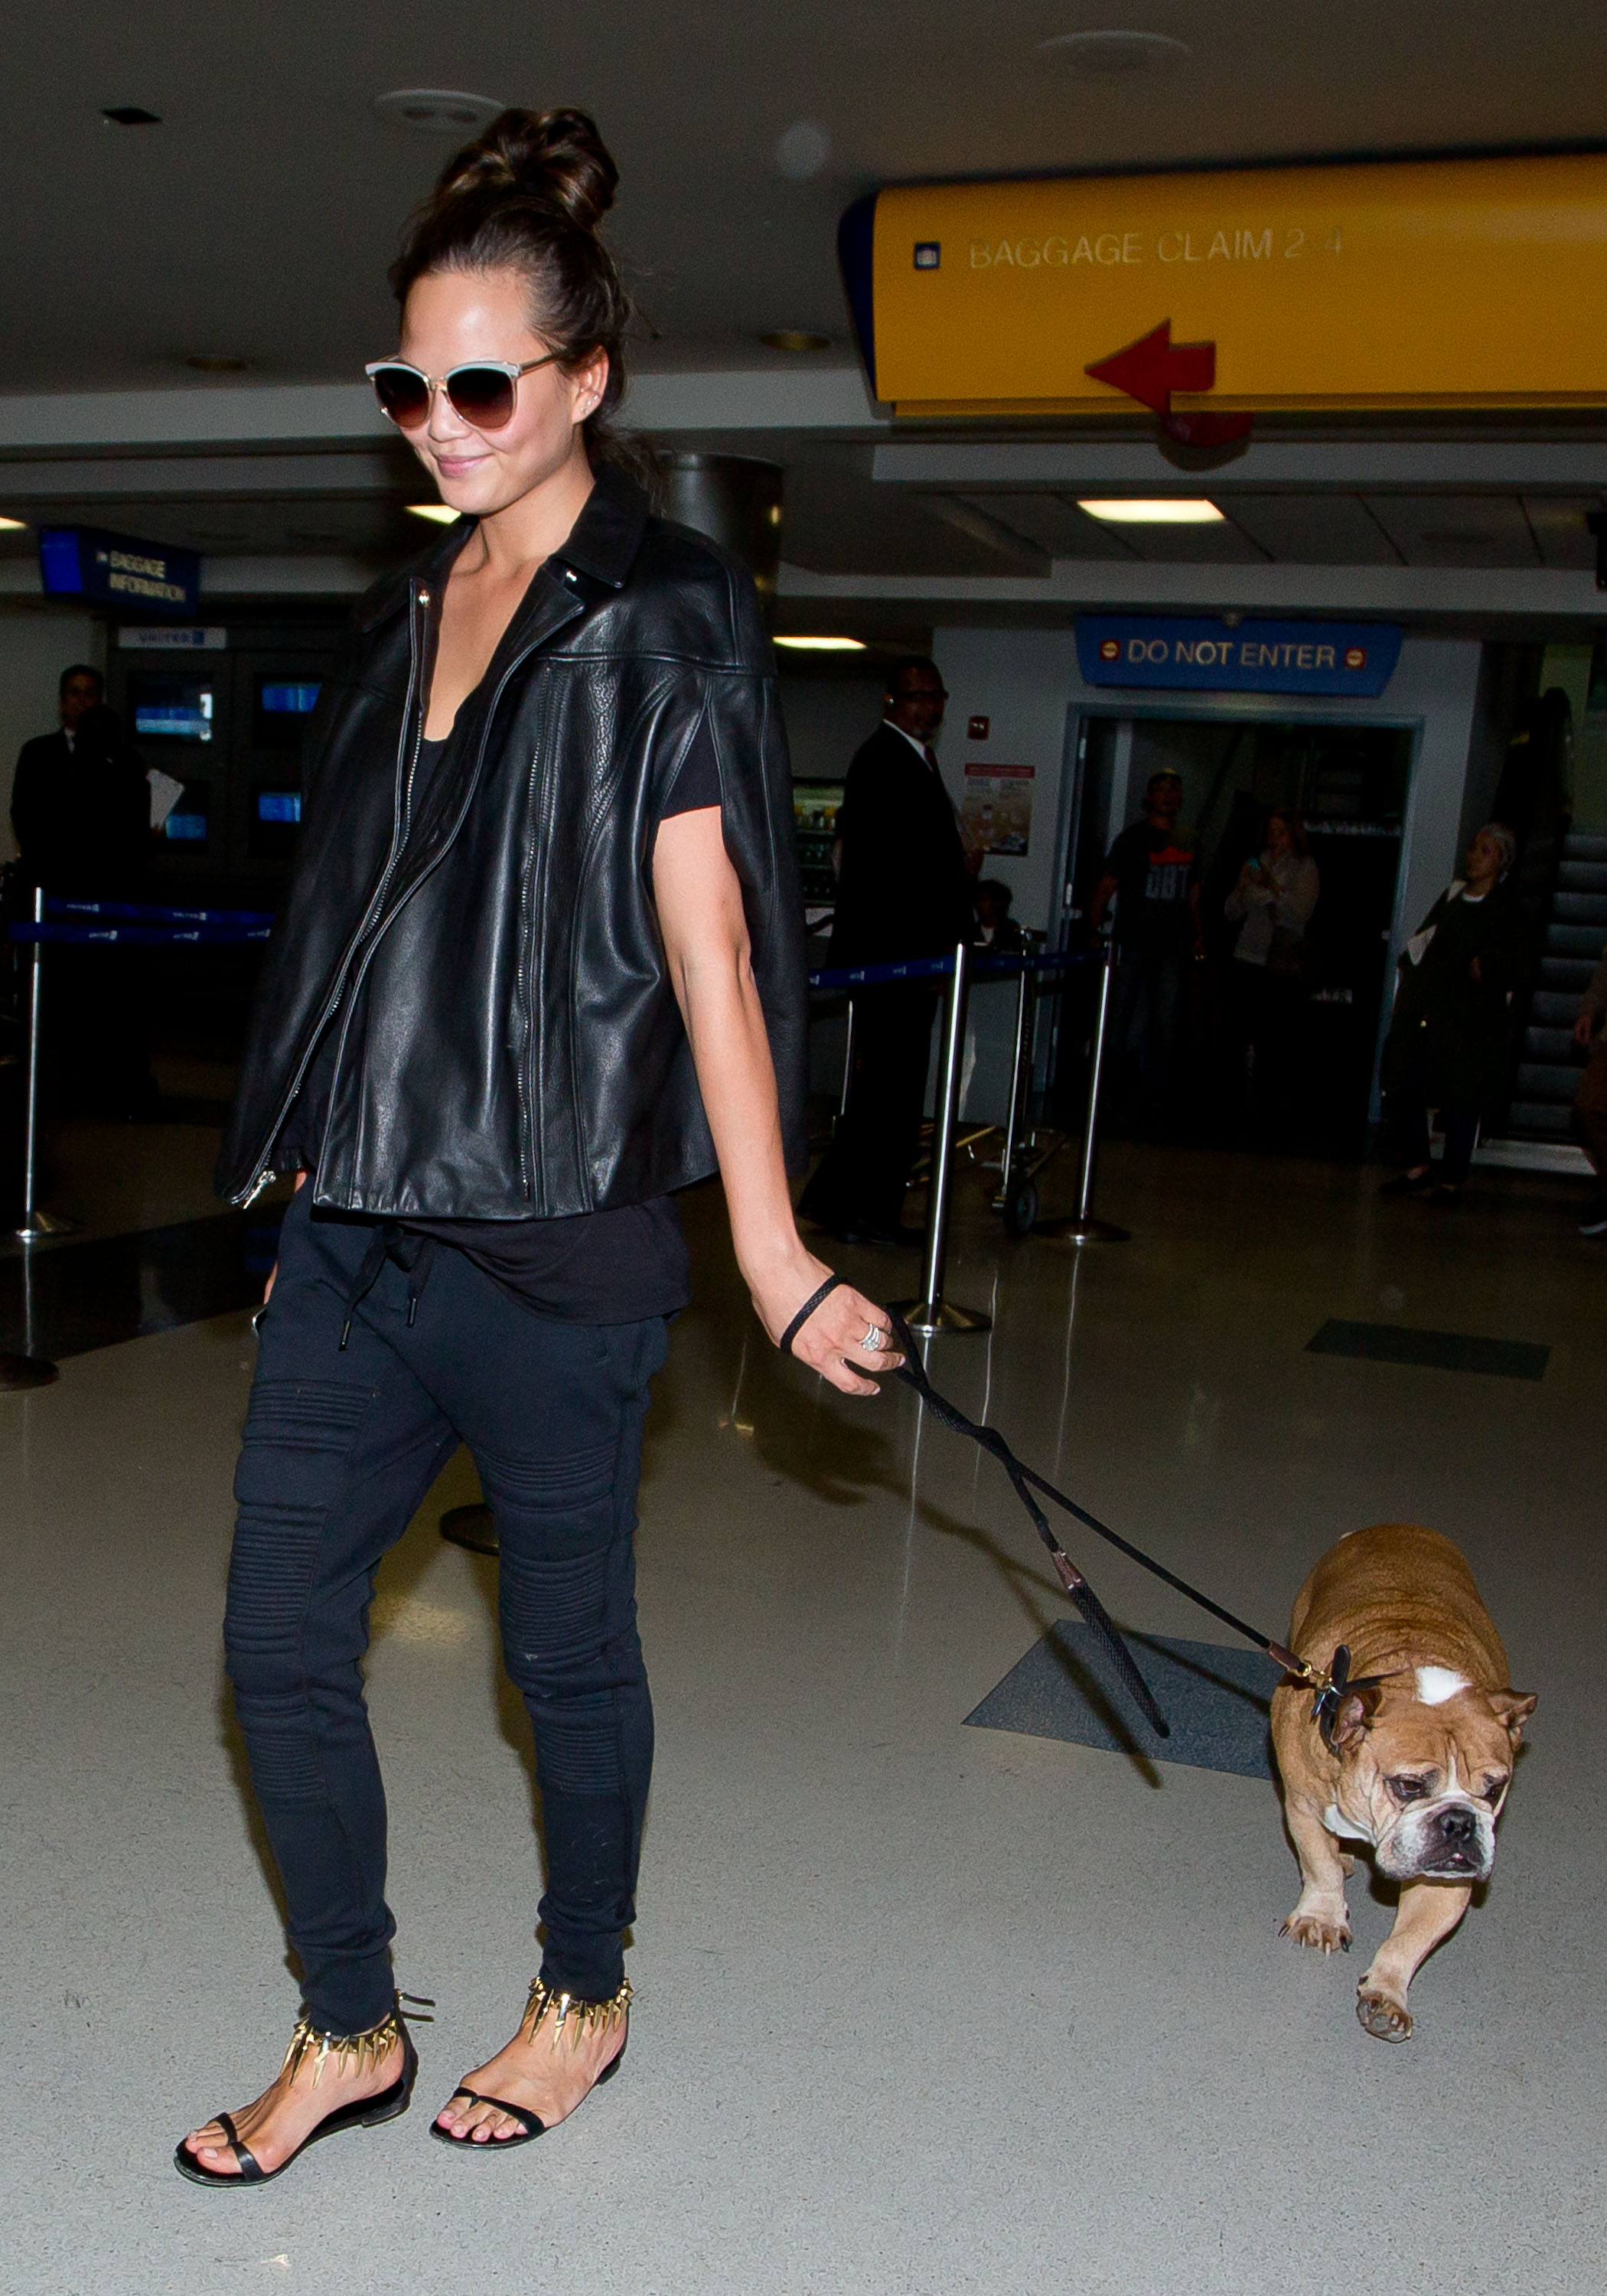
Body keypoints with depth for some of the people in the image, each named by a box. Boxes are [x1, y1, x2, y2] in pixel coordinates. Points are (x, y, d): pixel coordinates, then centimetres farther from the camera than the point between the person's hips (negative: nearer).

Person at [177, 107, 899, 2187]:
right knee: (280, 1640, 10)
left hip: (552, 1240, -7)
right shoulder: (402, 616, 13)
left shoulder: (666, 617, -7)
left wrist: (769, 1253, -13)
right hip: (352, 1232, 7)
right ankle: (349, 2036, 30)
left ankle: (584, 1999, 35)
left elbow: (702, 945, -12)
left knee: (565, 1645, 10)